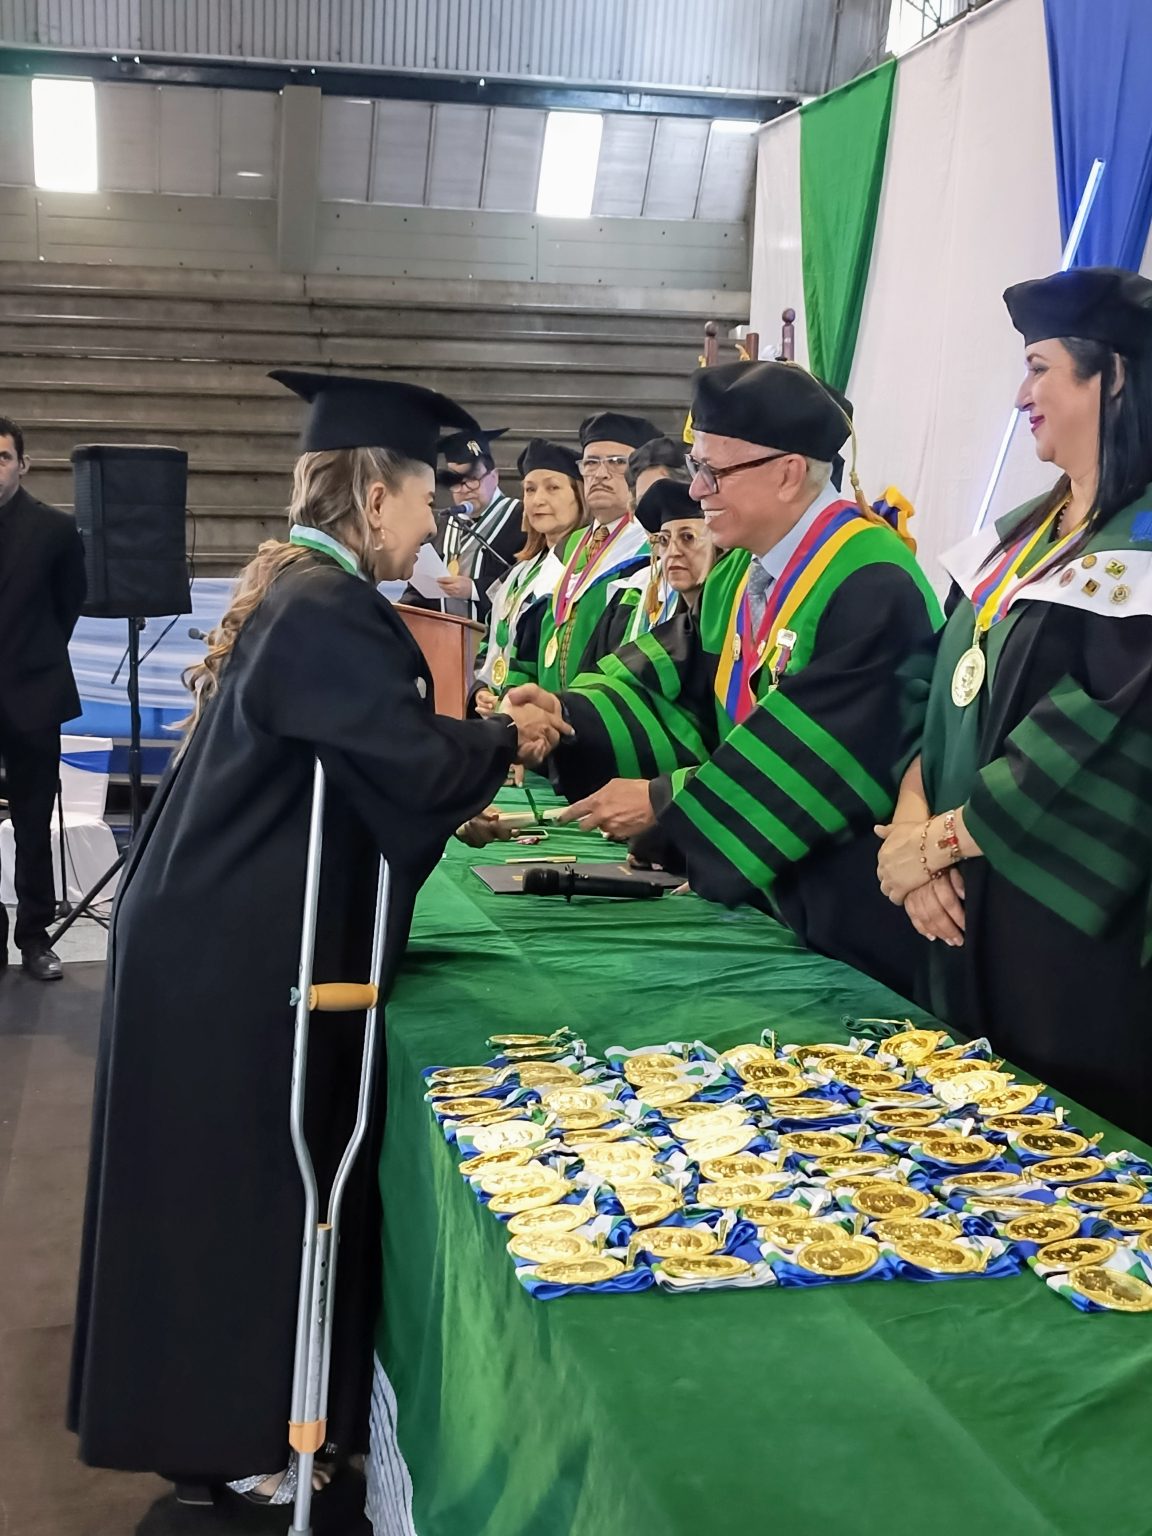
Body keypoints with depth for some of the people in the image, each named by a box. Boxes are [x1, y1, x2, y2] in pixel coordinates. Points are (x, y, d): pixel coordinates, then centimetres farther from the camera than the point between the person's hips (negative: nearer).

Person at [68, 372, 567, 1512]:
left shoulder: (290, 590, 10)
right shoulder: (329, 611, -21)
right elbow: (416, 761, -22)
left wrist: (457, 800, 17)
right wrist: (506, 737, -4)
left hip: (216, 937, 10)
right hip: (245, 961, -10)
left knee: (233, 1184, 20)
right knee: (248, 1187, 5)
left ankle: (212, 1409, 36)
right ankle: (230, 1437, 23)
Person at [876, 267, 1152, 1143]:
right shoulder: (1025, 532, 12)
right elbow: (949, 690, 9)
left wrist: (935, 843, -13)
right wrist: (912, 819, -8)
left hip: (1075, 929, -8)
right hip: (970, 913, 8)